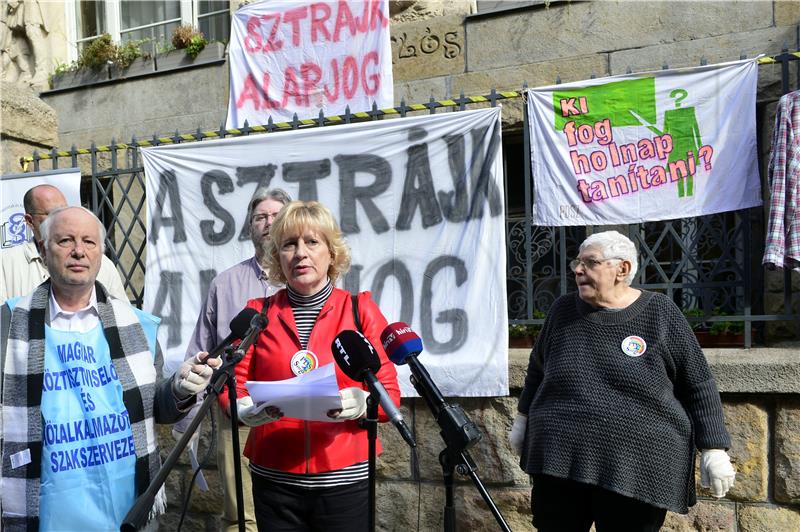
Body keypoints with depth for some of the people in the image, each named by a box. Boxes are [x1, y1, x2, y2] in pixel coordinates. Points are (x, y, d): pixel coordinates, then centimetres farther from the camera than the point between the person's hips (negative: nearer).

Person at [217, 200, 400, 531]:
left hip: (345, 480, -1)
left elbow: (390, 394, -3)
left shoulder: (361, 310, -2)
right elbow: (234, 387, 3)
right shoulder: (258, 313, 3)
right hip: (273, 480, 1)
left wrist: (361, 403, -23)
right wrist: (246, 409, -18)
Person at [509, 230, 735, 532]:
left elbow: (698, 386, 1)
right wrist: (522, 419, 20)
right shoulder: (563, 311, 4)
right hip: (559, 462, 3)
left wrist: (714, 449, -2)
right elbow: (538, 370, 17)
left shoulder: (660, 314, -4)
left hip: (638, 472, -3)